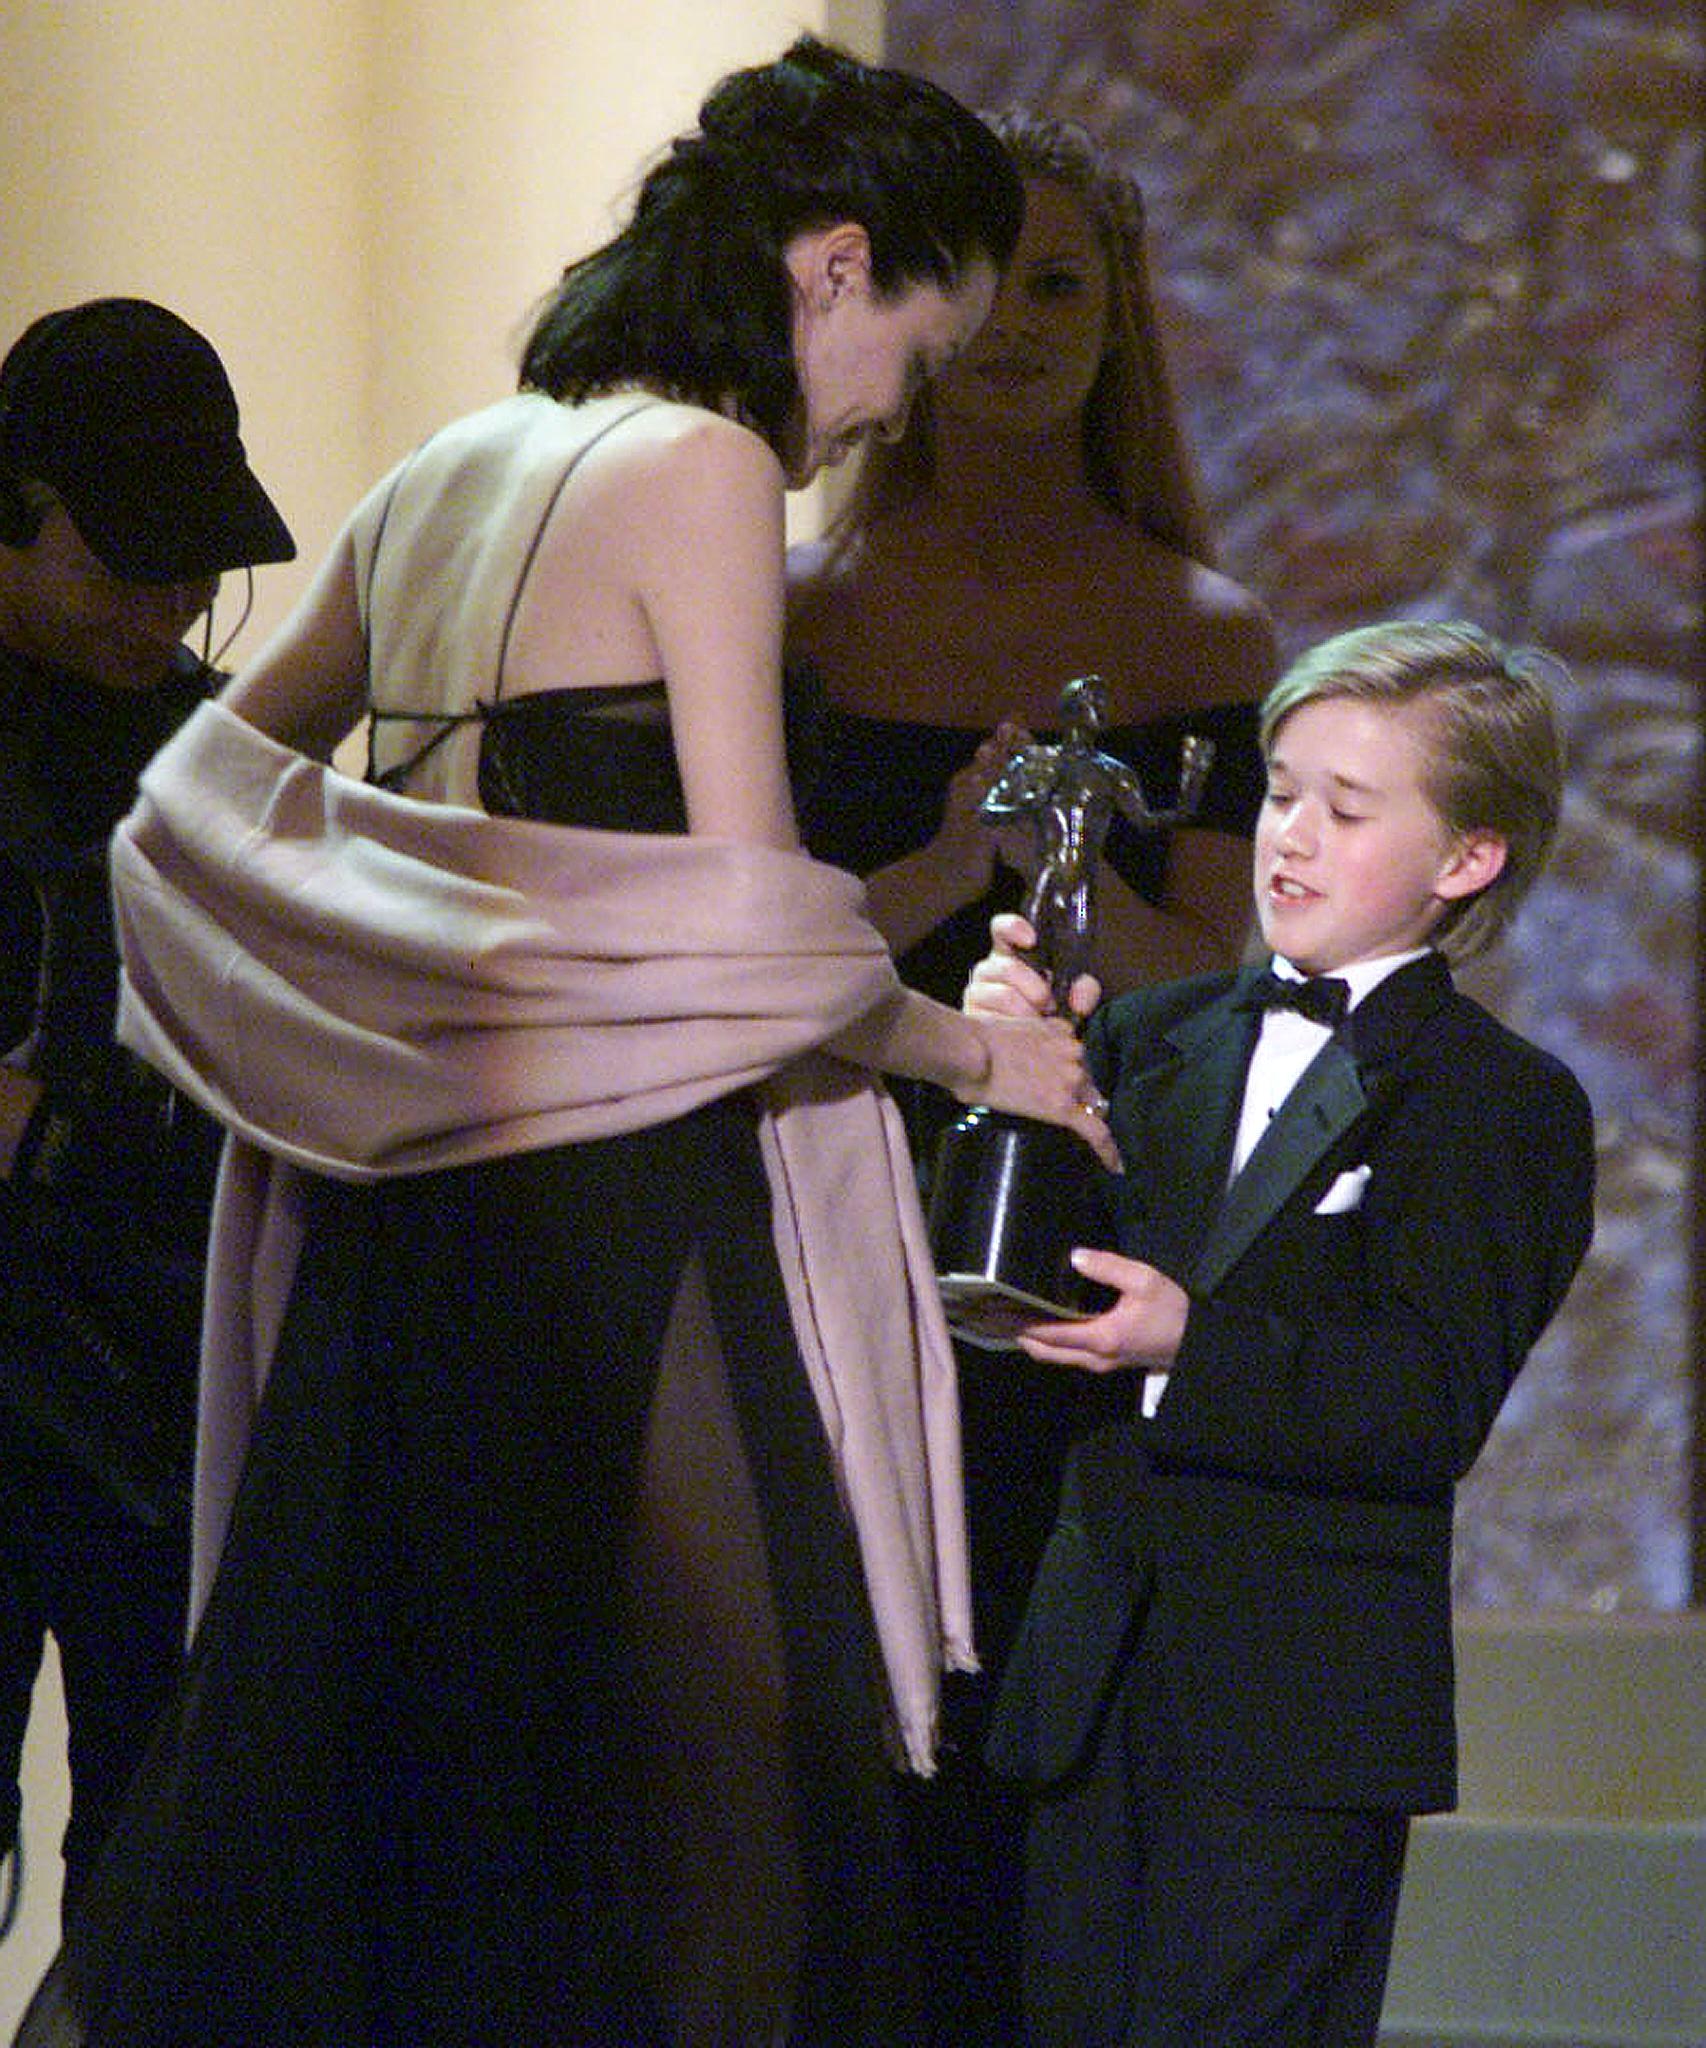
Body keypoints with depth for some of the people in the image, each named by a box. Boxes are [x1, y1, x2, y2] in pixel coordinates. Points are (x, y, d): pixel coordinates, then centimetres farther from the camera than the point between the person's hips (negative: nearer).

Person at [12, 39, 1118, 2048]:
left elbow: (206, 790, 22)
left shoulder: (446, 474, 14)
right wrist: (977, 1052, 1)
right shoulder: (702, 469, -9)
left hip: (401, 1222, 8)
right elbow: (752, 945, -14)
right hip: (620, 1217, -8)